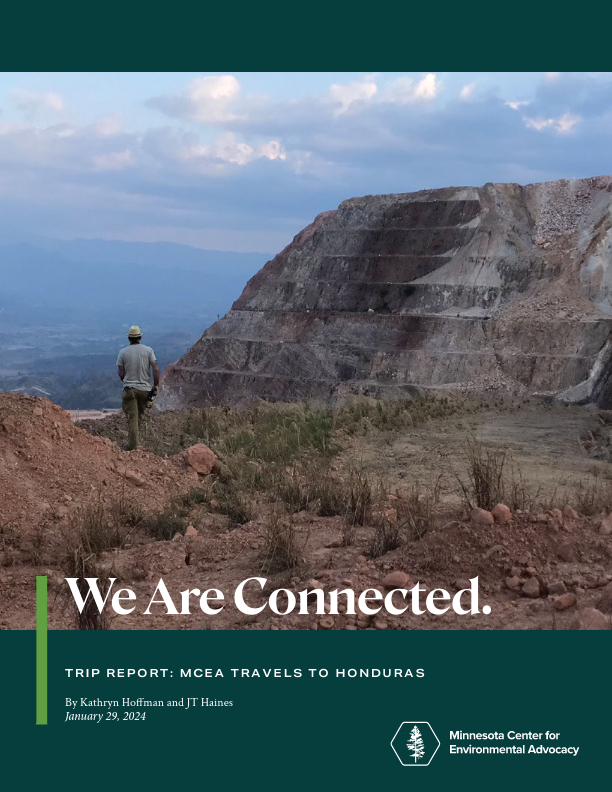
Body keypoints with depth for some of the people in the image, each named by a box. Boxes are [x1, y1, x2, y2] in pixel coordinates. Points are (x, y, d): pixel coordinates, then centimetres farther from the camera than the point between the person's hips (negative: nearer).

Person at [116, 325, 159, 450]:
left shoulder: (123, 352, -2)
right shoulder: (148, 350, 0)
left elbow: (121, 374, -2)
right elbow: (156, 369, -8)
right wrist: (155, 386, 1)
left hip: (129, 389, -1)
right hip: (145, 388, 1)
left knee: (132, 418, -1)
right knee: (140, 415, 17)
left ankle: (133, 447, -5)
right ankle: (134, 441, 21)